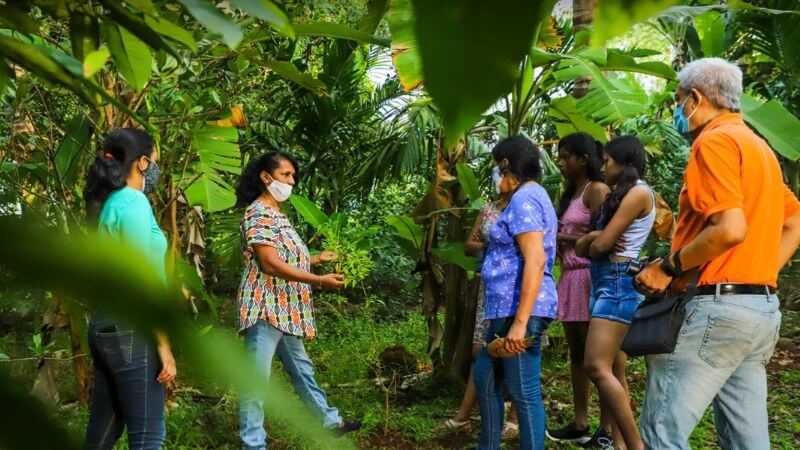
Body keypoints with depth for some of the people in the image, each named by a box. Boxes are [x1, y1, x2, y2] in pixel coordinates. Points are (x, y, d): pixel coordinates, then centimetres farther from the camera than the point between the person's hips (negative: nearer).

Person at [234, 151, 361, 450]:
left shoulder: (277, 214, 17)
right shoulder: (258, 214, -14)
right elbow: (270, 264, -22)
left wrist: (319, 258, 17)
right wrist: (319, 281, -23)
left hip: (285, 310, 10)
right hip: (264, 308, -10)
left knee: (301, 368, 20)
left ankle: (330, 421, 32)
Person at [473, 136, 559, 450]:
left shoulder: (524, 199, -14)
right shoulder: (533, 196, 19)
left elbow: (535, 261, -24)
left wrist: (520, 323, -27)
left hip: (519, 310, -11)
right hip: (507, 310, 11)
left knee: (524, 393, -5)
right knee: (484, 377, 20)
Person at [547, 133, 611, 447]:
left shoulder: (596, 190, -7)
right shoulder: (569, 194, 20)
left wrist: (560, 236, -10)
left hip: (589, 277, -9)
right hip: (569, 277, 9)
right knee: (576, 352, 10)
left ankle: (607, 429, -3)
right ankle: (580, 424, 15)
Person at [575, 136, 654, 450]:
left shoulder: (638, 193, -8)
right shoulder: (618, 196, 21)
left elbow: (601, 245, -15)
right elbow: (582, 247, 15)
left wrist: (591, 244, 7)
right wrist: (590, 239, -7)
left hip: (619, 282, -10)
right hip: (606, 282, 10)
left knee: (596, 366, -18)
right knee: (614, 370, 7)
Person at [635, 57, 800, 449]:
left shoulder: (715, 141, -10)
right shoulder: (757, 146, 19)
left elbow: (731, 229, -22)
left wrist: (669, 267, -13)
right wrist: (761, 274, 17)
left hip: (719, 306, -10)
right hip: (763, 307, 10)